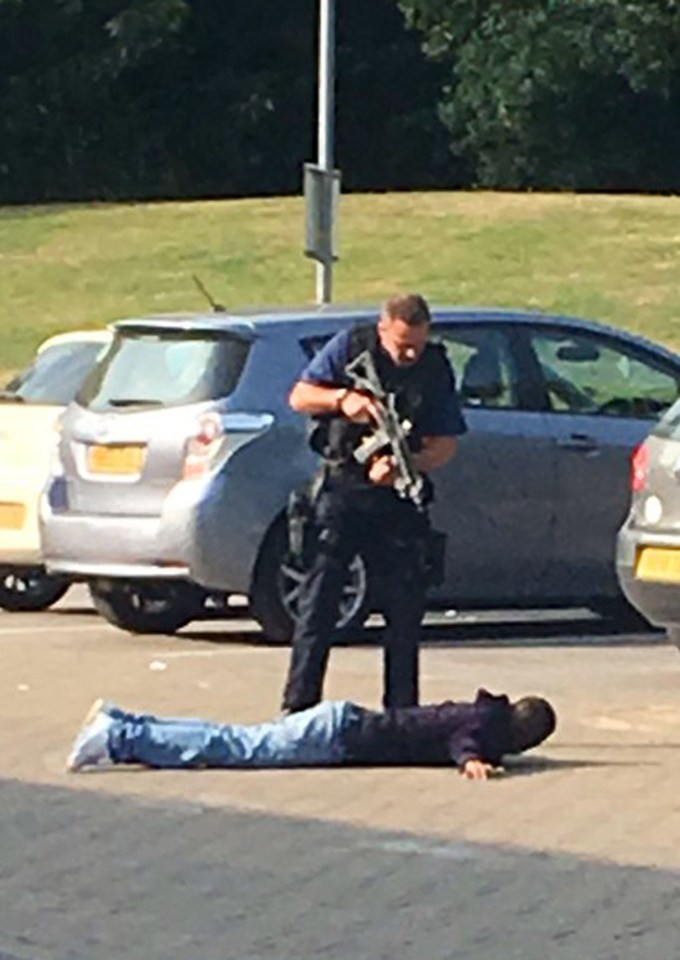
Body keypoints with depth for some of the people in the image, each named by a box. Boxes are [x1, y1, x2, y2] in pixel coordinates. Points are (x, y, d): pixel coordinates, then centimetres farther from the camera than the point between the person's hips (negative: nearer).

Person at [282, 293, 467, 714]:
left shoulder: (436, 367, 1)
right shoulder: (350, 347, -1)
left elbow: (447, 443, -1)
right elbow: (299, 397, 2)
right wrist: (342, 398, -19)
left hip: (399, 497, 2)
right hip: (341, 490, -2)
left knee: (405, 610, 4)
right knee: (318, 603, -7)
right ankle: (299, 707, -7)